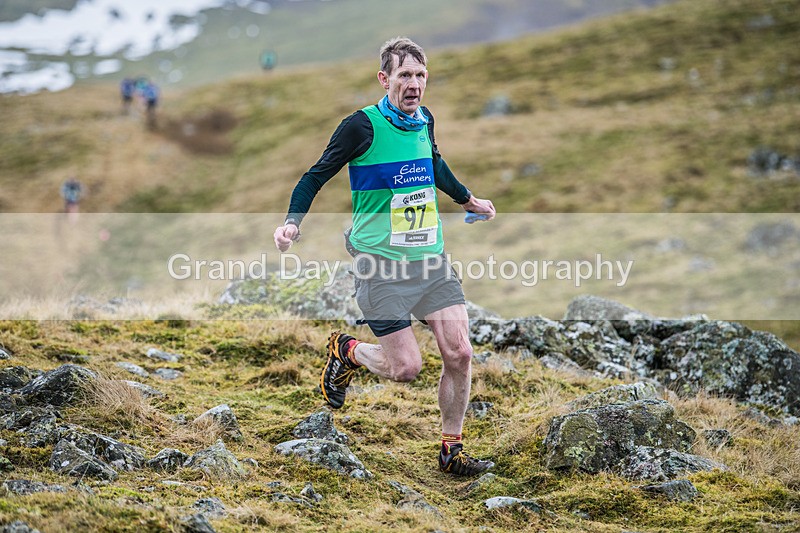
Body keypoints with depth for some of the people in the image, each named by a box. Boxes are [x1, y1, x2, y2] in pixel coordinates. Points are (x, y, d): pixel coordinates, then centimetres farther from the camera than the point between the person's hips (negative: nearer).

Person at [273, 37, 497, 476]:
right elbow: (317, 176, -4)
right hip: (381, 263, -6)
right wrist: (292, 222, -18)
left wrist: (468, 200, 42)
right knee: (406, 366, -9)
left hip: (431, 258, 6)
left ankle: (450, 449, 13)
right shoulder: (363, 125, -12)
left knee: (458, 353, -5)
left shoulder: (424, 120, 7)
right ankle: (347, 352, 24)